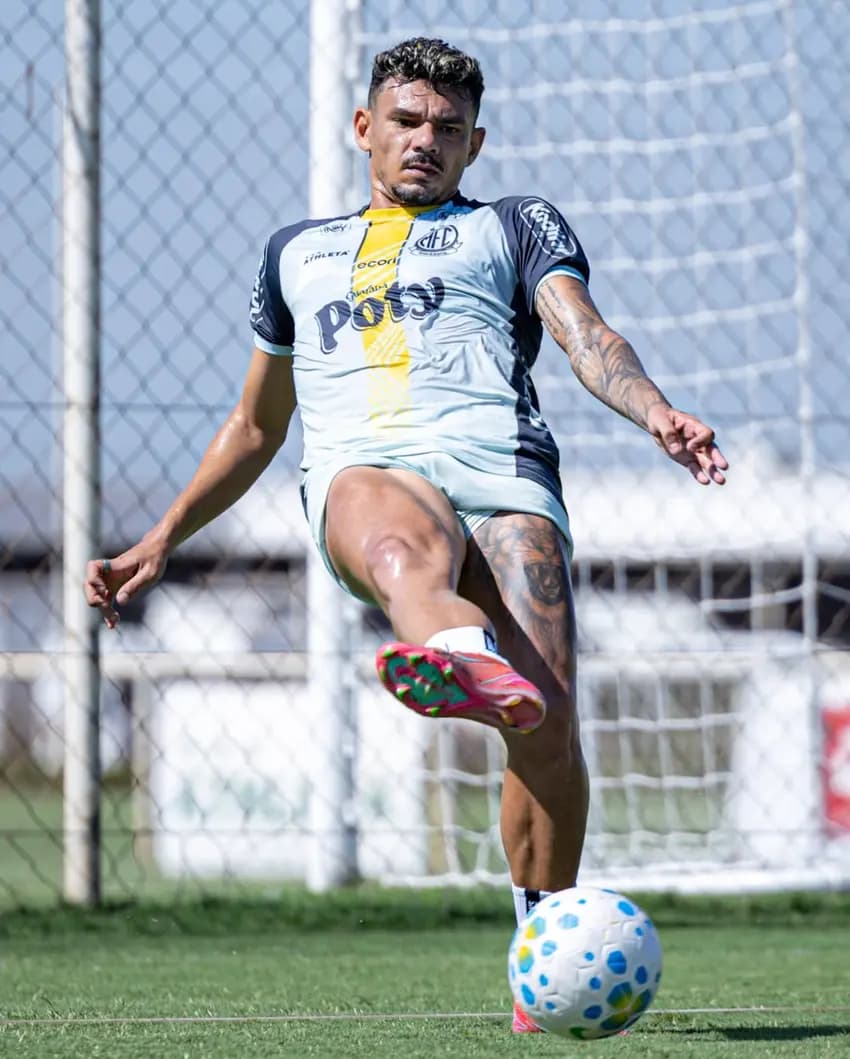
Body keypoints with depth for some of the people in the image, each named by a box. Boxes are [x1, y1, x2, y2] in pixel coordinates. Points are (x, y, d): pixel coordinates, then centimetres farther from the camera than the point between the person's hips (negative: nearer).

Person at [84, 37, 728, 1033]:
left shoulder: (515, 226, 27)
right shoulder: (297, 252, 36)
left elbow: (587, 337, 9)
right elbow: (255, 423, 43)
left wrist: (659, 414, -13)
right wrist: (160, 541, 38)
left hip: (498, 465, 0)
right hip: (361, 472, 0)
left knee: (549, 721, -22)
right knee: (405, 544, -42)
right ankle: (476, 668, -78)